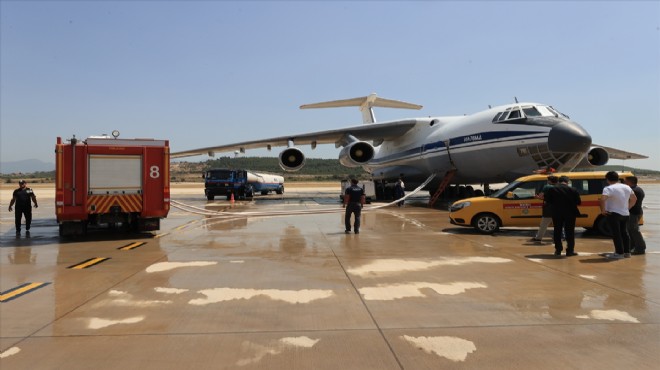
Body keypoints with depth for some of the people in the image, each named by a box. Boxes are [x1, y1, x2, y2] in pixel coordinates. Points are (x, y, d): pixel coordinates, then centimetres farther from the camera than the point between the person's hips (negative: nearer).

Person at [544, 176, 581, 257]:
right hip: (570, 213, -1)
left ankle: (558, 250, 14)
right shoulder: (573, 190, -7)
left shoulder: (552, 189, -5)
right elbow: (578, 202, -4)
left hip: (556, 214, 1)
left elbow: (548, 200, -3)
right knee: (570, 232, 6)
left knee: (557, 232, 11)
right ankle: (570, 251, 6)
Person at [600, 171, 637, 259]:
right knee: (624, 233, 16)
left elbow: (602, 199, -31)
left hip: (613, 214, -7)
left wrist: (602, 210, -19)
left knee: (616, 234, -2)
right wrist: (628, 208, 22)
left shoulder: (609, 188, -17)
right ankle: (627, 252, 22)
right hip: (625, 214, 8)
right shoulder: (627, 187, 9)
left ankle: (619, 253, -2)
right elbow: (634, 199, 19)